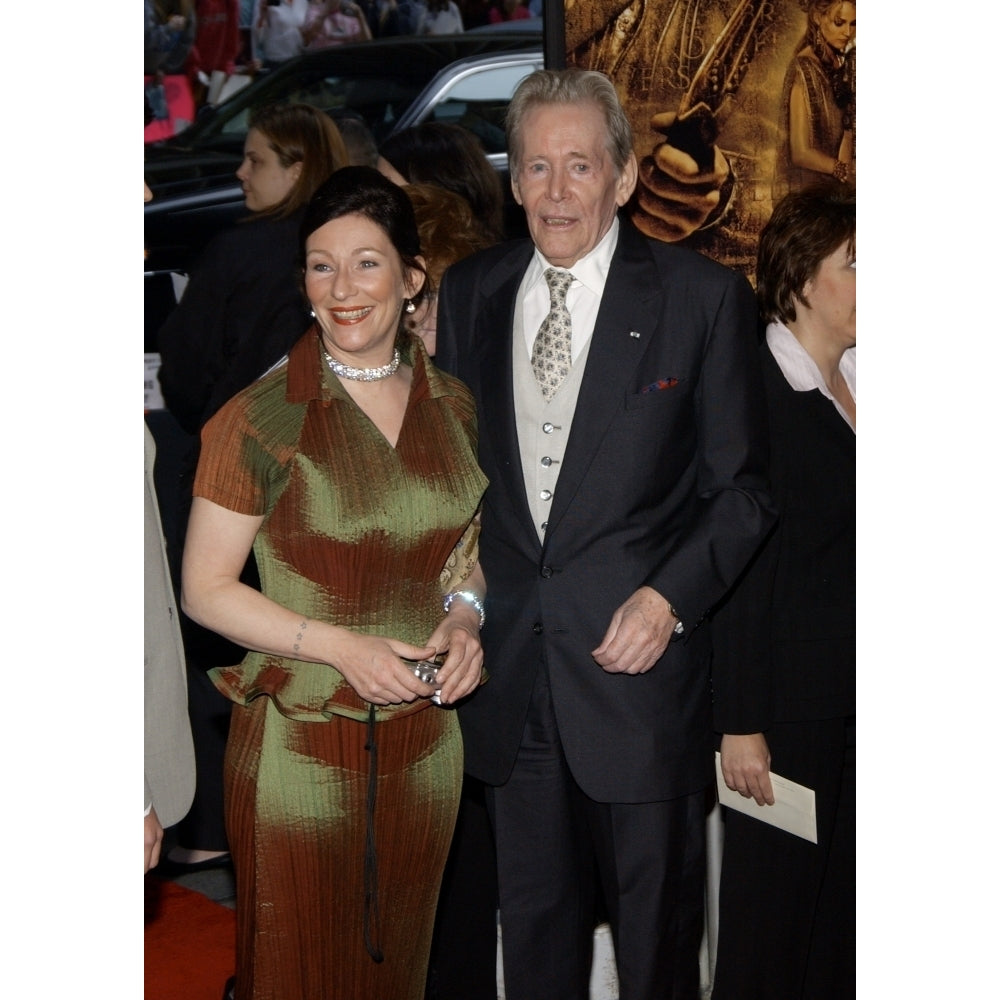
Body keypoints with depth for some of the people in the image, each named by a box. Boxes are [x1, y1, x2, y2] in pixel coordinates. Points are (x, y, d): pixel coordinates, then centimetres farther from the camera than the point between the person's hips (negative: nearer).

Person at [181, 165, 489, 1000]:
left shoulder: (453, 405, 4)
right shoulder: (261, 420, -12)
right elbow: (205, 590, -9)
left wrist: (464, 613, -3)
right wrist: (341, 645, -19)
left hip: (424, 738, 4)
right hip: (301, 747, -4)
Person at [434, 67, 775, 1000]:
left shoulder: (703, 296, -6)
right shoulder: (469, 292, 6)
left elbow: (741, 487, -3)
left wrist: (670, 597, -17)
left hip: (638, 660, -3)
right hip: (511, 670, 4)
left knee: (656, 925, 10)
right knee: (533, 919, 17)